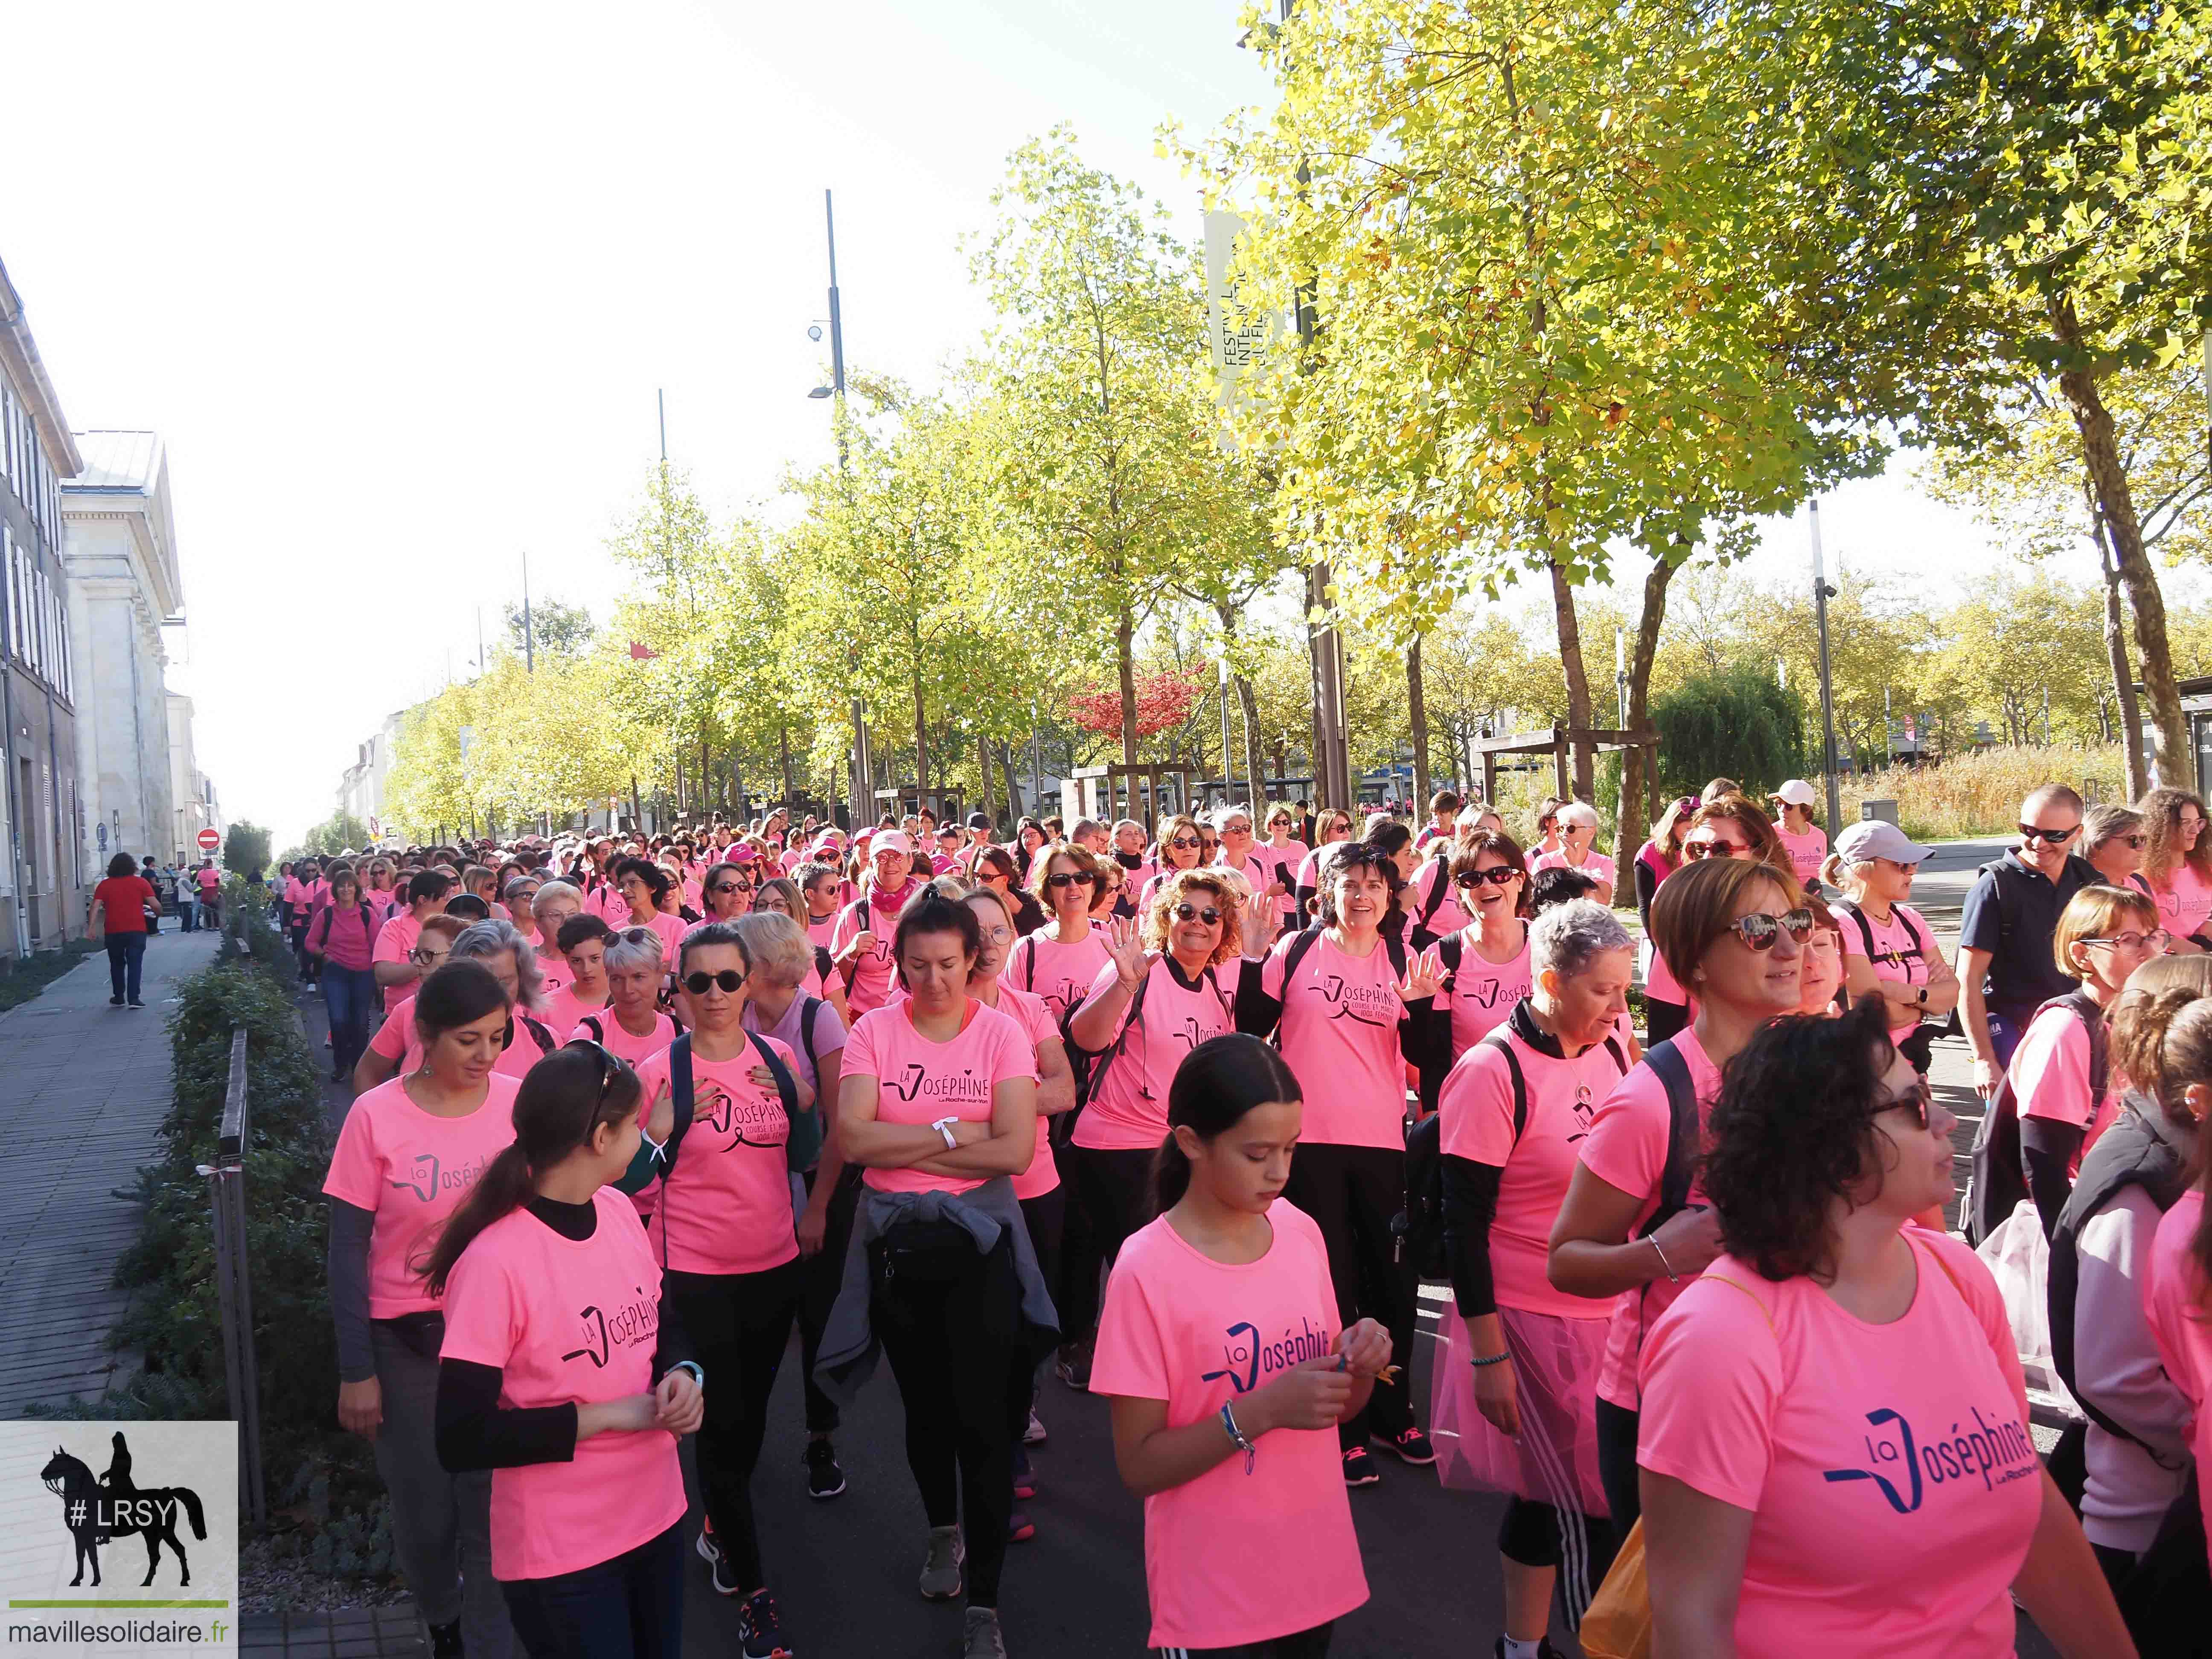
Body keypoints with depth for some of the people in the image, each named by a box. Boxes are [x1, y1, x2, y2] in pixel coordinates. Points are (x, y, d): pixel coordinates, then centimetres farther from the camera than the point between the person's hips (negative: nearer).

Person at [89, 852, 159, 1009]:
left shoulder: (105, 885, 6)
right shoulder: (140, 882, 1)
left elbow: (96, 907, -5)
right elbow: (155, 905, -3)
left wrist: (93, 927, -9)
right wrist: (159, 914, 17)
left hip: (113, 932, 2)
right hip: (136, 930, -2)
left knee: (117, 965, 16)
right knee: (135, 964, 0)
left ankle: (119, 998, 22)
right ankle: (133, 999, -8)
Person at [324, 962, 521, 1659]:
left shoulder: (520, 1103, -9)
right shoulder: (376, 1116, -13)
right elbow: (348, 1250, -7)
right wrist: (356, 1370, -8)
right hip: (407, 1343, 0)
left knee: (492, 1508, 5)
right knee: (424, 1510, 16)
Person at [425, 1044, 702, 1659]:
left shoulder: (618, 1211, -2)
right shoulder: (494, 1263, -24)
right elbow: (462, 1441, -21)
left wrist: (684, 1375, -9)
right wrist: (607, 1415, -22)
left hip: (657, 1515, 7)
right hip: (561, 1554, -7)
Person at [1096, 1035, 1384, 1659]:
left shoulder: (1302, 1232, -2)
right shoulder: (1146, 1272, -18)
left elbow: (1336, 1405, 9)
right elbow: (1139, 1467, -16)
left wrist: (1359, 1366, -13)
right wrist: (1261, 1409, -27)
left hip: (1315, 1569, 5)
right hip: (1214, 1595, -5)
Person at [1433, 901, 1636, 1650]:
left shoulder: (1609, 1054, 2)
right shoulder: (1494, 1071, -16)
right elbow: (1463, 1223, -15)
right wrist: (1488, 1356, -14)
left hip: (1608, 1311, 6)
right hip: (1529, 1319, -6)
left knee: (1549, 1495, 17)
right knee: (1586, 1504, 2)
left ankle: (1524, 1643, 34)